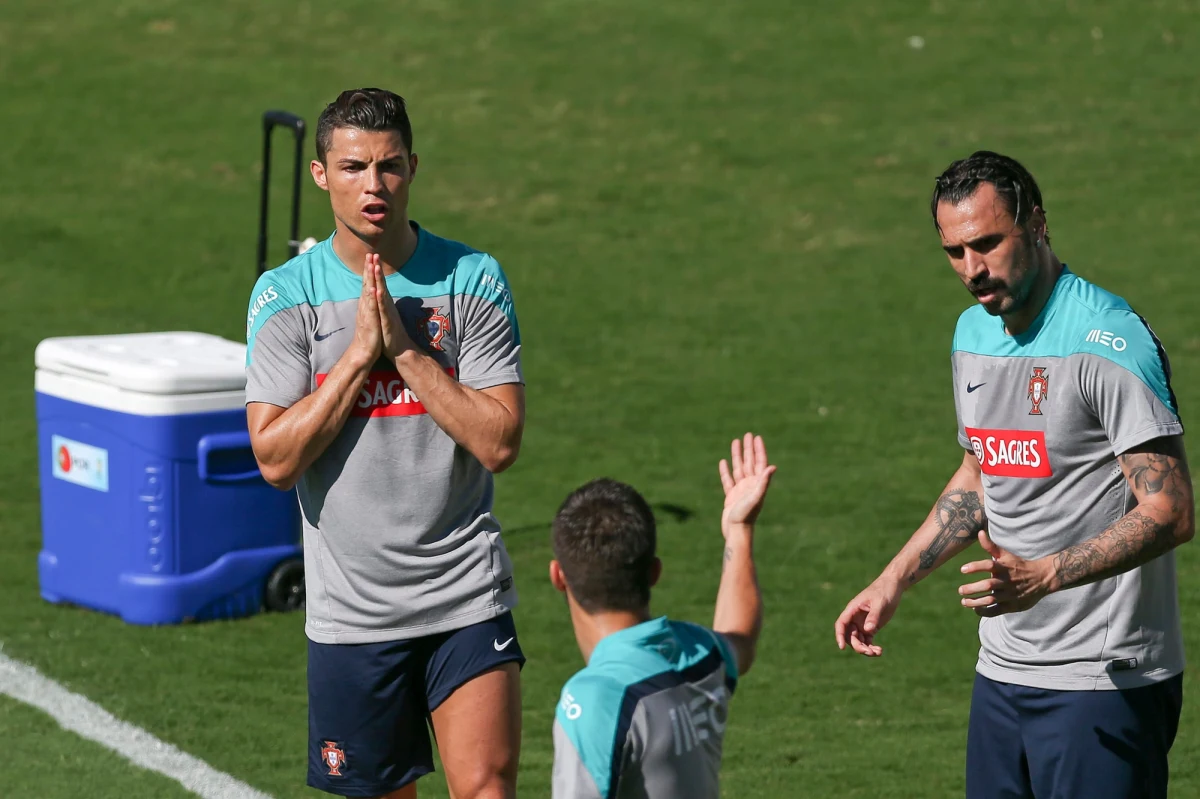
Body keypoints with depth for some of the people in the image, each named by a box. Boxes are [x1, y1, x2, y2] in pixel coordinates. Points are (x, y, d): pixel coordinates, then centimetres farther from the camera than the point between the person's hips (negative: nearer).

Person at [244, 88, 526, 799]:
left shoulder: (473, 280, -2)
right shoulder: (285, 295, -1)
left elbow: (500, 442, -9)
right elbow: (276, 457, -9)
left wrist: (403, 347, -14)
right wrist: (360, 351, -13)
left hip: (466, 599, -1)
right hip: (352, 607, 1)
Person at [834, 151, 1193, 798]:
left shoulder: (1108, 339, -16)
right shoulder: (973, 332, 11)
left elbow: (1169, 514, -20)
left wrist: (1043, 576, -30)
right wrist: (893, 582, 20)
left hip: (1103, 681, -8)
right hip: (1002, 670, 8)